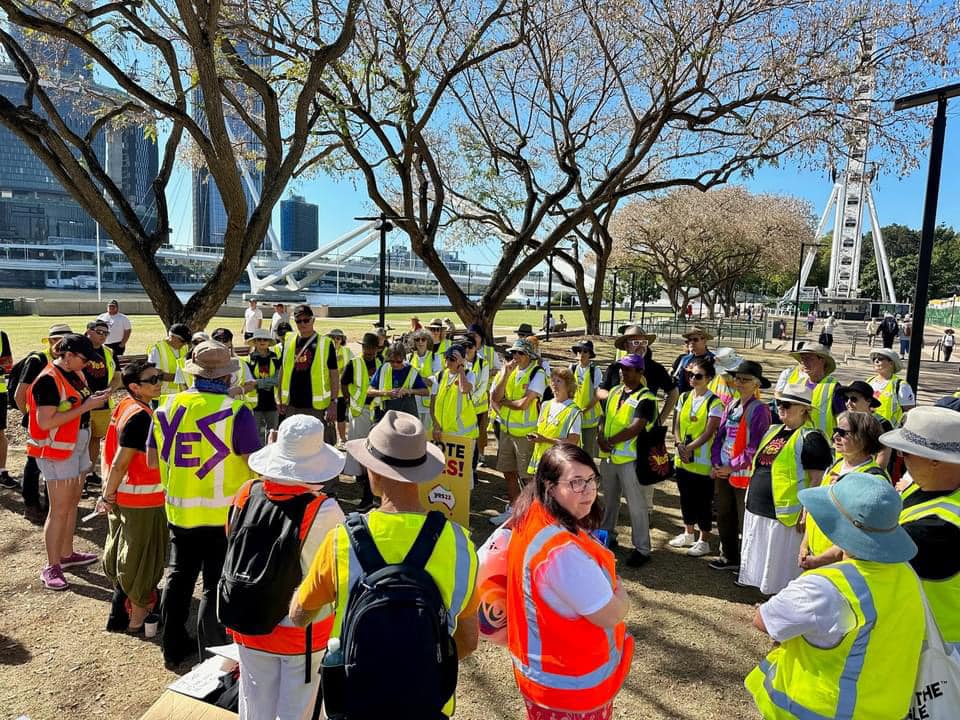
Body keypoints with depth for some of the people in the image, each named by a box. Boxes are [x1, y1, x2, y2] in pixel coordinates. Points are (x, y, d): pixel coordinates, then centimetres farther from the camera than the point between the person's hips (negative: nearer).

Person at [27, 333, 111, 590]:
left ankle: (67, 554, 32)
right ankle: (51, 568, 9)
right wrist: (86, 406, -24)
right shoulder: (49, 380, -19)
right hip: (58, 452, -9)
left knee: (72, 503, 18)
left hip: (79, 446, 9)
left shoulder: (75, 373, 6)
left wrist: (95, 398, -3)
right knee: (59, 510, -2)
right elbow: (45, 422, -25)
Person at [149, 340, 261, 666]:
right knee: (216, 586, 8)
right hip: (224, 514, -5)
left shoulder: (168, 406, -2)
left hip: (180, 510, 5)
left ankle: (174, 647, 36)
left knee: (179, 578, 22)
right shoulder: (236, 411, -17)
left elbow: (152, 459, 6)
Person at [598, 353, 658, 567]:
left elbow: (636, 428, -21)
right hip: (608, 456, 7)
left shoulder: (645, 398, -12)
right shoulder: (615, 392, 11)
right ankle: (607, 536, 37)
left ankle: (642, 549, 12)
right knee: (609, 499, 20)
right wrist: (601, 437, -6)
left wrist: (610, 442, -17)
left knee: (636, 504, 1)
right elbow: (605, 417, 13)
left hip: (630, 458, -7)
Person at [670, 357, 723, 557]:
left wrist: (689, 448, -19)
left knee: (703, 502, 5)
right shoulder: (684, 397, 7)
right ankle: (688, 534, 35)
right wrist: (679, 445, -10)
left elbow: (708, 433, -16)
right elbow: (677, 425, 6)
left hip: (703, 461, -6)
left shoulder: (714, 403, -11)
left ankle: (703, 541, 20)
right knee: (686, 498, 18)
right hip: (682, 459, 6)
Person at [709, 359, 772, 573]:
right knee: (724, 517, 17)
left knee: (745, 522, 5)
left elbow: (755, 447, -17)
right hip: (722, 472, 7)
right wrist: (715, 463, 0)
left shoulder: (759, 410, -13)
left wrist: (732, 467, -15)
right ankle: (729, 557, 32)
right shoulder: (731, 406, 8)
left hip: (744, 473, -7)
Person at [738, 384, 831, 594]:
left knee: (779, 566, 5)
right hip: (756, 510, 8)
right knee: (759, 560, 18)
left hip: (784, 515, -8)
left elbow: (817, 480, -16)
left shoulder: (811, 438, -13)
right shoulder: (773, 431, 13)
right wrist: (751, 500, 19)